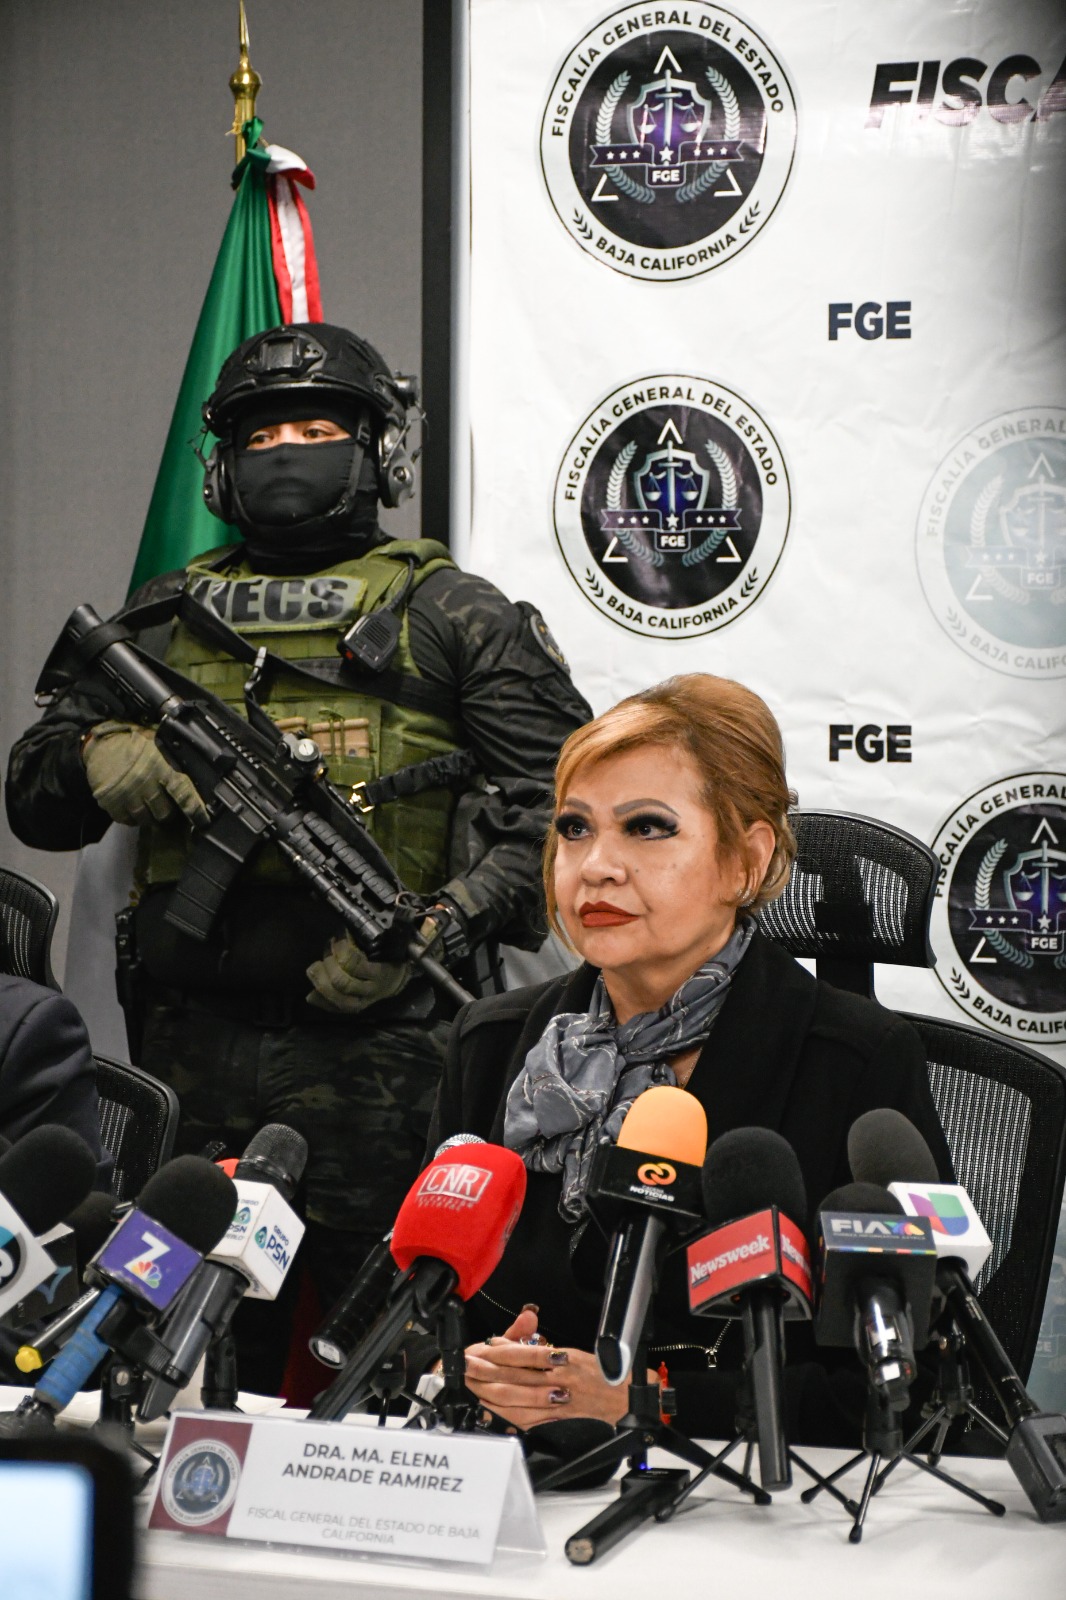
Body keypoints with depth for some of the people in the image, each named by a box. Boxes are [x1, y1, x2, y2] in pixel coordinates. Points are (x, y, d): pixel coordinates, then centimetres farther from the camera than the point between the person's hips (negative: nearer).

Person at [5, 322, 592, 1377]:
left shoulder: (452, 618, 6)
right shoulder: (165, 620, 17)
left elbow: (559, 804, -2)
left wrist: (437, 928, -16)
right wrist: (103, 759, -7)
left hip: (371, 1037, -4)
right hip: (189, 1043, 4)